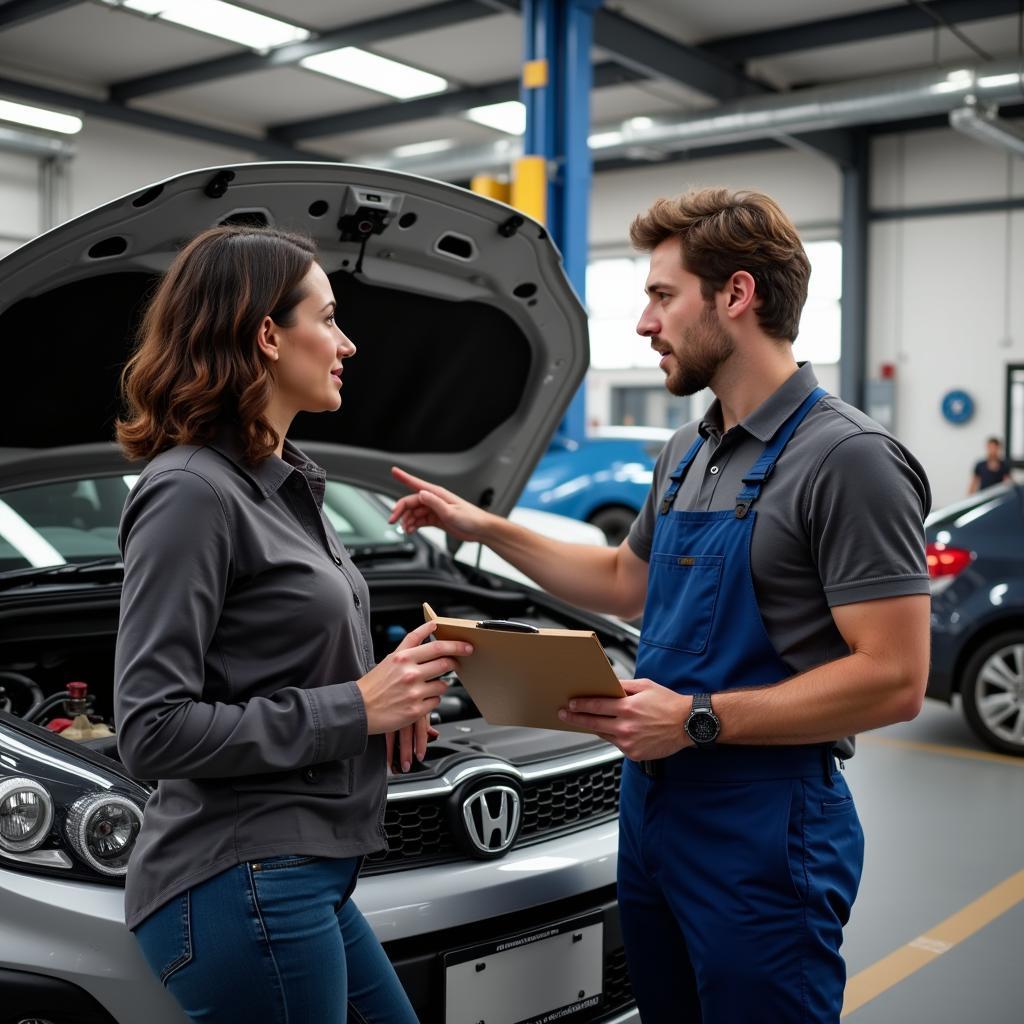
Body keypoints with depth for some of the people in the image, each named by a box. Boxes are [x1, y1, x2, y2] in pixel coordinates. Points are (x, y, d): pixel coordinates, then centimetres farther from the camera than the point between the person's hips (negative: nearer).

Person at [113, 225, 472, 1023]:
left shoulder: (284, 485, 12)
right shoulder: (191, 493, -17)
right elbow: (153, 730, -21)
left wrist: (390, 690, 2)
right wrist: (353, 709, -19)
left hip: (307, 877, 9)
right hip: (243, 888, -9)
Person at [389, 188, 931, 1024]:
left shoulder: (847, 459, -18)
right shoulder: (688, 453, 10)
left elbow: (893, 679, -21)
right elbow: (625, 582, 25)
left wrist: (697, 718, -23)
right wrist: (484, 527, 20)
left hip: (765, 829, -8)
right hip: (653, 802, 8)